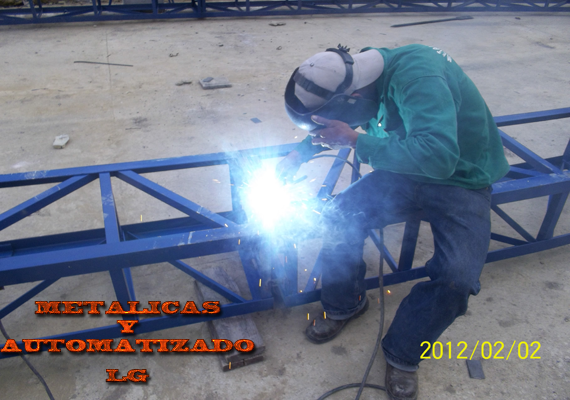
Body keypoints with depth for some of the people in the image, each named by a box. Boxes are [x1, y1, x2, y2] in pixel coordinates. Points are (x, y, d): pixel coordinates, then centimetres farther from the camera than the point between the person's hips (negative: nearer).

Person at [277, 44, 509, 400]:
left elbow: (438, 156, -45)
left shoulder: (415, 78, -33)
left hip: (462, 180, -5)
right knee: (340, 216, -15)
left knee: (457, 277, -26)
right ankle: (344, 305, 11)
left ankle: (403, 355, 2)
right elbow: (329, 123, 13)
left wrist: (355, 141, -36)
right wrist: (300, 154, -2)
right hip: (408, 170, 6)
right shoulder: (360, 74, -8)